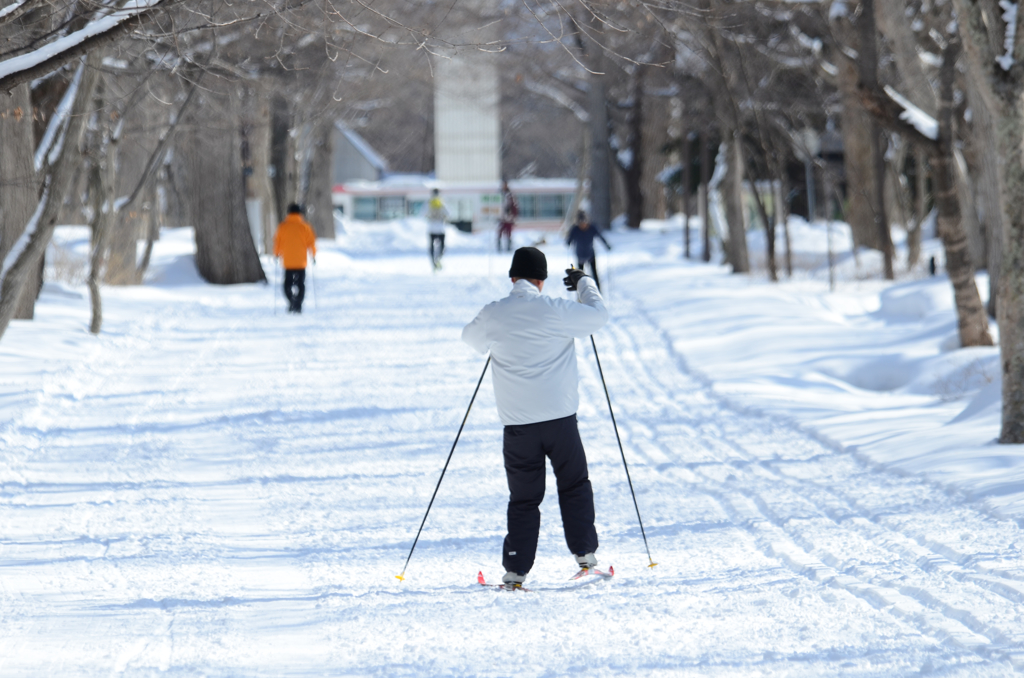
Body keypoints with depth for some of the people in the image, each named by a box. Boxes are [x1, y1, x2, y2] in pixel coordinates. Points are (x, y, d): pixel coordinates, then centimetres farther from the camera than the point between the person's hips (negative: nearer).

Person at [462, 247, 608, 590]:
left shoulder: (493, 316, -2)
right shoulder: (556, 311, -9)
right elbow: (598, 315, 6)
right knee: (574, 485, 17)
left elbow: (470, 337, 20)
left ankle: (516, 570, 2)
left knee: (523, 497, 8)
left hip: (517, 423, 2)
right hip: (560, 417, -2)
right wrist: (584, 283, 23)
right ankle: (585, 552, 15)